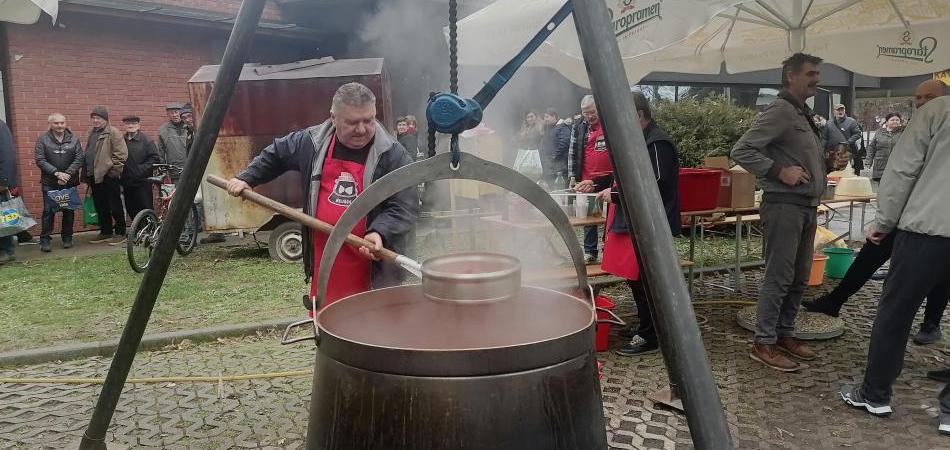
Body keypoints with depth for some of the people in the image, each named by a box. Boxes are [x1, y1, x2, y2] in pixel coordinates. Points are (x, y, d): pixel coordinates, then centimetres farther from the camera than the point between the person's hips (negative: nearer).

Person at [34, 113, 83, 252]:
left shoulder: (73, 139, 4)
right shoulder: (43, 139, 0)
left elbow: (79, 159, -2)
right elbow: (40, 160, -6)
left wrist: (68, 173, -14)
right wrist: (56, 173, -16)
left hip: (69, 182, 2)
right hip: (50, 183, -1)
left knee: (69, 211, 6)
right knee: (49, 210, -3)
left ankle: (67, 237, 18)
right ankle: (45, 239, 4)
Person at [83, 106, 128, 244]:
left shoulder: (113, 132, -9)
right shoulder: (92, 132, 16)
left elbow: (121, 154, -14)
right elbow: (87, 153, 23)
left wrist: (112, 169, -14)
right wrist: (86, 172, 15)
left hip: (109, 176, -8)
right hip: (94, 176, 8)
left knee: (115, 206, 0)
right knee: (100, 207, 13)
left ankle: (120, 232, 8)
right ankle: (105, 232, 22)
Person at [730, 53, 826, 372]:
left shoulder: (805, 114, 17)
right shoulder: (780, 111, -12)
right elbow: (741, 150, -19)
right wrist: (779, 171, -22)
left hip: (807, 207, 9)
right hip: (784, 205, -9)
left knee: (799, 277, 14)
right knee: (779, 277, -6)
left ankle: (784, 333, 25)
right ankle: (763, 343, 2)